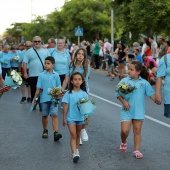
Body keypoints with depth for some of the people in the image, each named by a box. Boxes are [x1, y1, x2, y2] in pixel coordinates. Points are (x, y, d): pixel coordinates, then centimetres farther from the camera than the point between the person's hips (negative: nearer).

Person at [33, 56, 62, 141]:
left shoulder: (56, 75, 1)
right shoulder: (41, 75, 0)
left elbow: (58, 88, 6)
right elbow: (39, 88, 2)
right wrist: (35, 98, 0)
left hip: (54, 99, -1)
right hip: (44, 98, 1)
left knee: (54, 115, -12)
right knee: (44, 115, 14)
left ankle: (56, 133, -18)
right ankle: (45, 131, 33)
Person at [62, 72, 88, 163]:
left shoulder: (84, 94, 0)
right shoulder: (69, 93, -6)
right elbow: (66, 106, -4)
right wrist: (64, 118, -4)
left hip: (80, 117, 3)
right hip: (71, 118, -3)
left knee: (78, 134, 16)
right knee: (73, 135, -10)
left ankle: (76, 150, 30)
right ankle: (74, 153, -16)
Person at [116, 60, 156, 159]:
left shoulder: (144, 83, 0)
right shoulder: (124, 81, -3)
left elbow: (151, 93, 2)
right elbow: (118, 94, 0)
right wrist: (123, 101, -15)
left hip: (139, 111, 1)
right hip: (127, 110, -1)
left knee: (137, 130, 5)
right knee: (125, 130, -5)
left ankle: (137, 150, 13)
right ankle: (124, 142, 27)